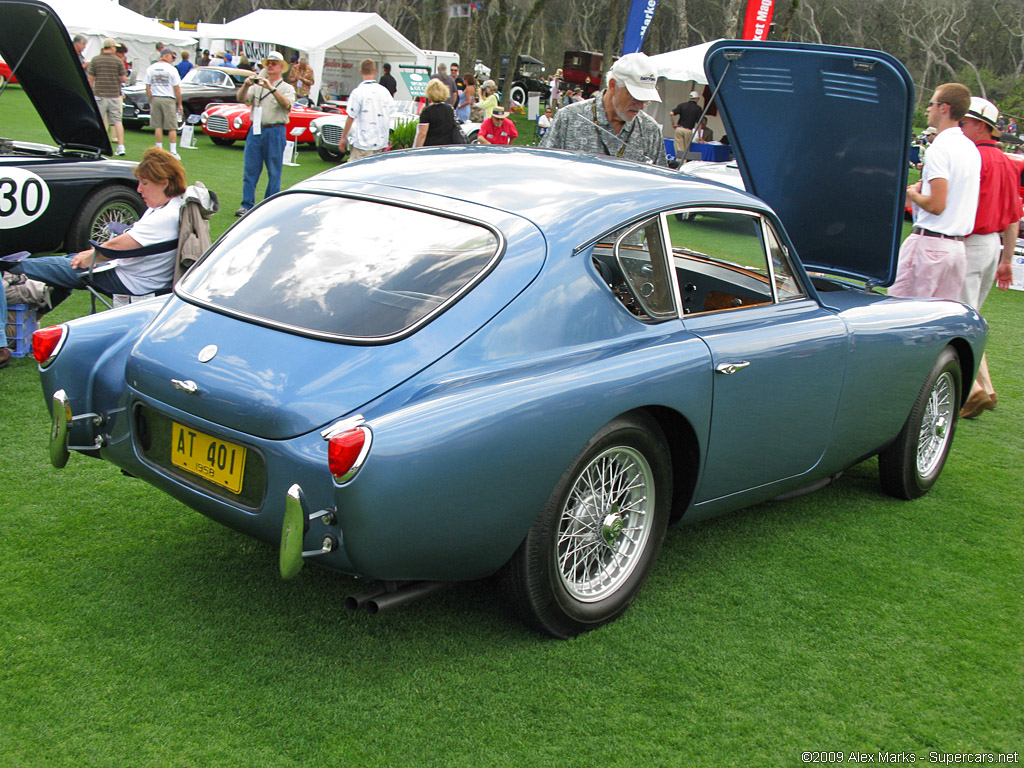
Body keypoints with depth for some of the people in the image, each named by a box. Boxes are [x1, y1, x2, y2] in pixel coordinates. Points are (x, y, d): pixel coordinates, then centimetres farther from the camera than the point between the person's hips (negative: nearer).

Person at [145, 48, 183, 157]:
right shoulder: (171, 69, -6)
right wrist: (180, 104, 1)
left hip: (155, 99, 4)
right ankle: (173, 152, -1)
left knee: (158, 127, 7)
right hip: (169, 99, -4)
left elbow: (148, 88, 7)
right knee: (172, 128, 0)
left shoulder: (151, 68, 7)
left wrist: (151, 102, 14)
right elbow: (177, 88, -7)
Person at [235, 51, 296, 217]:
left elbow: (286, 104, -16)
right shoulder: (257, 86, 16)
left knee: (274, 172, 0)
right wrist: (246, 85, -16)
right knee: (250, 169, 1)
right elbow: (241, 99, 3)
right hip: (255, 129, 3)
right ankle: (247, 205, 6)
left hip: (275, 131, -3)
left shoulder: (287, 88, 5)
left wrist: (271, 88, -27)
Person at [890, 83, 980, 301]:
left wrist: (913, 195, -2)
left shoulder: (940, 147, -13)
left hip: (929, 242, -9)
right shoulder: (972, 148, 14)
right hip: (958, 247, 9)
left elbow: (936, 205, -20)